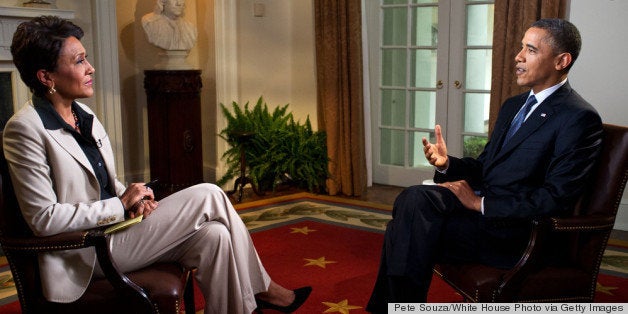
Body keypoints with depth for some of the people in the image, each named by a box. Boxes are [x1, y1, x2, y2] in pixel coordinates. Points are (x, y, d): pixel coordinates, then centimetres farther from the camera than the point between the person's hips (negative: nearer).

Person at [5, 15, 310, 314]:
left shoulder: (83, 114, 10)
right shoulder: (25, 128, -15)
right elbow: (43, 218, -20)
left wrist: (131, 196, -4)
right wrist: (121, 205, -18)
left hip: (117, 225, 8)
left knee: (214, 235, -14)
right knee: (209, 195, -14)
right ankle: (261, 288, 4)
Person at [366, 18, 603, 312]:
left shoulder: (580, 118, -11)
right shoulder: (513, 105, 17)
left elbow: (555, 199, -18)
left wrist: (481, 204, -17)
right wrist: (447, 164, -1)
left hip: (522, 231, -7)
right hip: (484, 206, 8)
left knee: (412, 226, -22)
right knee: (413, 198, -17)